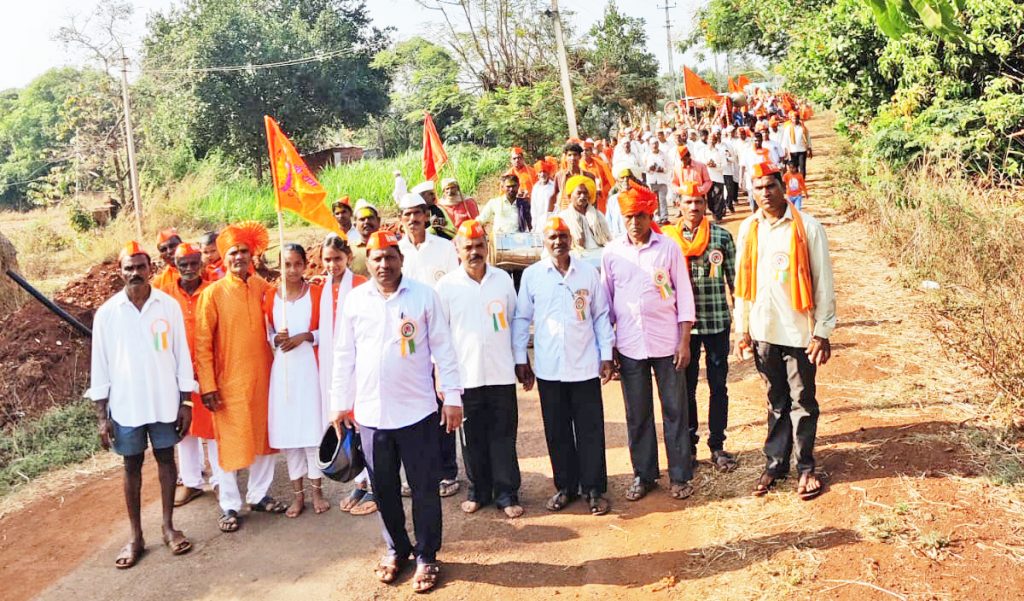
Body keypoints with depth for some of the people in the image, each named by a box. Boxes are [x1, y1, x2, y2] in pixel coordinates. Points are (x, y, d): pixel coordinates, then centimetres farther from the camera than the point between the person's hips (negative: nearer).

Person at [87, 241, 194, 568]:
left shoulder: (169, 306, -5)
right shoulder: (107, 312, -5)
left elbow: (182, 356, -1)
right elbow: (100, 365, -2)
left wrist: (185, 402, -1)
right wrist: (102, 414, -3)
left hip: (165, 401, 0)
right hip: (125, 404, 0)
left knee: (166, 459, 11)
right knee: (132, 466, 11)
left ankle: (169, 527, 25)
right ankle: (135, 536, 21)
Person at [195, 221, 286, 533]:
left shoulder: (263, 287, 3)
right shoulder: (213, 292, -8)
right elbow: (202, 343, -8)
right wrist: (207, 385, -12)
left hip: (262, 376, 4)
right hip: (229, 380, -4)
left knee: (264, 436, 13)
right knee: (230, 442, 5)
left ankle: (259, 495, 29)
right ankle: (229, 505, 19)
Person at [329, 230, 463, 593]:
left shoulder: (424, 295, -4)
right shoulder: (355, 300, 3)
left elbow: (442, 348, -3)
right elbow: (344, 356, 8)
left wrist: (453, 396, -5)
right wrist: (340, 403, 8)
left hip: (417, 411, -2)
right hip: (370, 413, 3)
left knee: (425, 489, 6)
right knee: (384, 489, 14)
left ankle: (426, 557, 23)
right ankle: (396, 549, 33)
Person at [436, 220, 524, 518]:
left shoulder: (503, 279, 3)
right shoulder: (446, 285, -2)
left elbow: (514, 320, 11)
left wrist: (521, 361, 11)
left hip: (501, 373, 1)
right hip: (466, 376, -1)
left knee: (504, 436, 6)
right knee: (473, 437, 10)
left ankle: (507, 493, 18)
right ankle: (478, 490, 26)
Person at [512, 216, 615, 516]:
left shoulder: (589, 272, -1)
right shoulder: (531, 275, -1)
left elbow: (601, 315, 4)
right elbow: (521, 319, 5)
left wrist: (606, 355, 1)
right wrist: (520, 359, 4)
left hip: (585, 366, 0)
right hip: (548, 367, 1)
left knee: (591, 430, 6)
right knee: (557, 431, 10)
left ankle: (594, 488, 18)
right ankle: (565, 487, 25)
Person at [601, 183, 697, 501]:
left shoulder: (668, 248, -2)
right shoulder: (612, 252, 2)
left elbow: (684, 295, 0)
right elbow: (606, 301, 8)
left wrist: (684, 341, -5)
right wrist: (608, 345, 5)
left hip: (667, 343, -1)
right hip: (629, 345, 2)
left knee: (675, 410, 6)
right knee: (637, 413, 10)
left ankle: (680, 475, 19)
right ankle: (643, 474, 23)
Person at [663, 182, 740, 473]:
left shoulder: (722, 236, -2)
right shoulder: (669, 237, 1)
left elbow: (734, 277, 3)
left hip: (717, 321, -1)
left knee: (718, 386, 8)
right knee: (686, 386, 10)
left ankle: (717, 445, 21)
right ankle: (688, 444, 25)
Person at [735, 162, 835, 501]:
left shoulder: (807, 227, -8)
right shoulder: (748, 229, 3)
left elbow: (823, 282, -7)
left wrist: (822, 332, -9)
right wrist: (742, 329, 9)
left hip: (799, 330, -3)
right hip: (763, 331, 3)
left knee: (802, 402, 7)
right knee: (776, 402, 15)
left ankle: (806, 467, 21)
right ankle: (775, 462, 26)